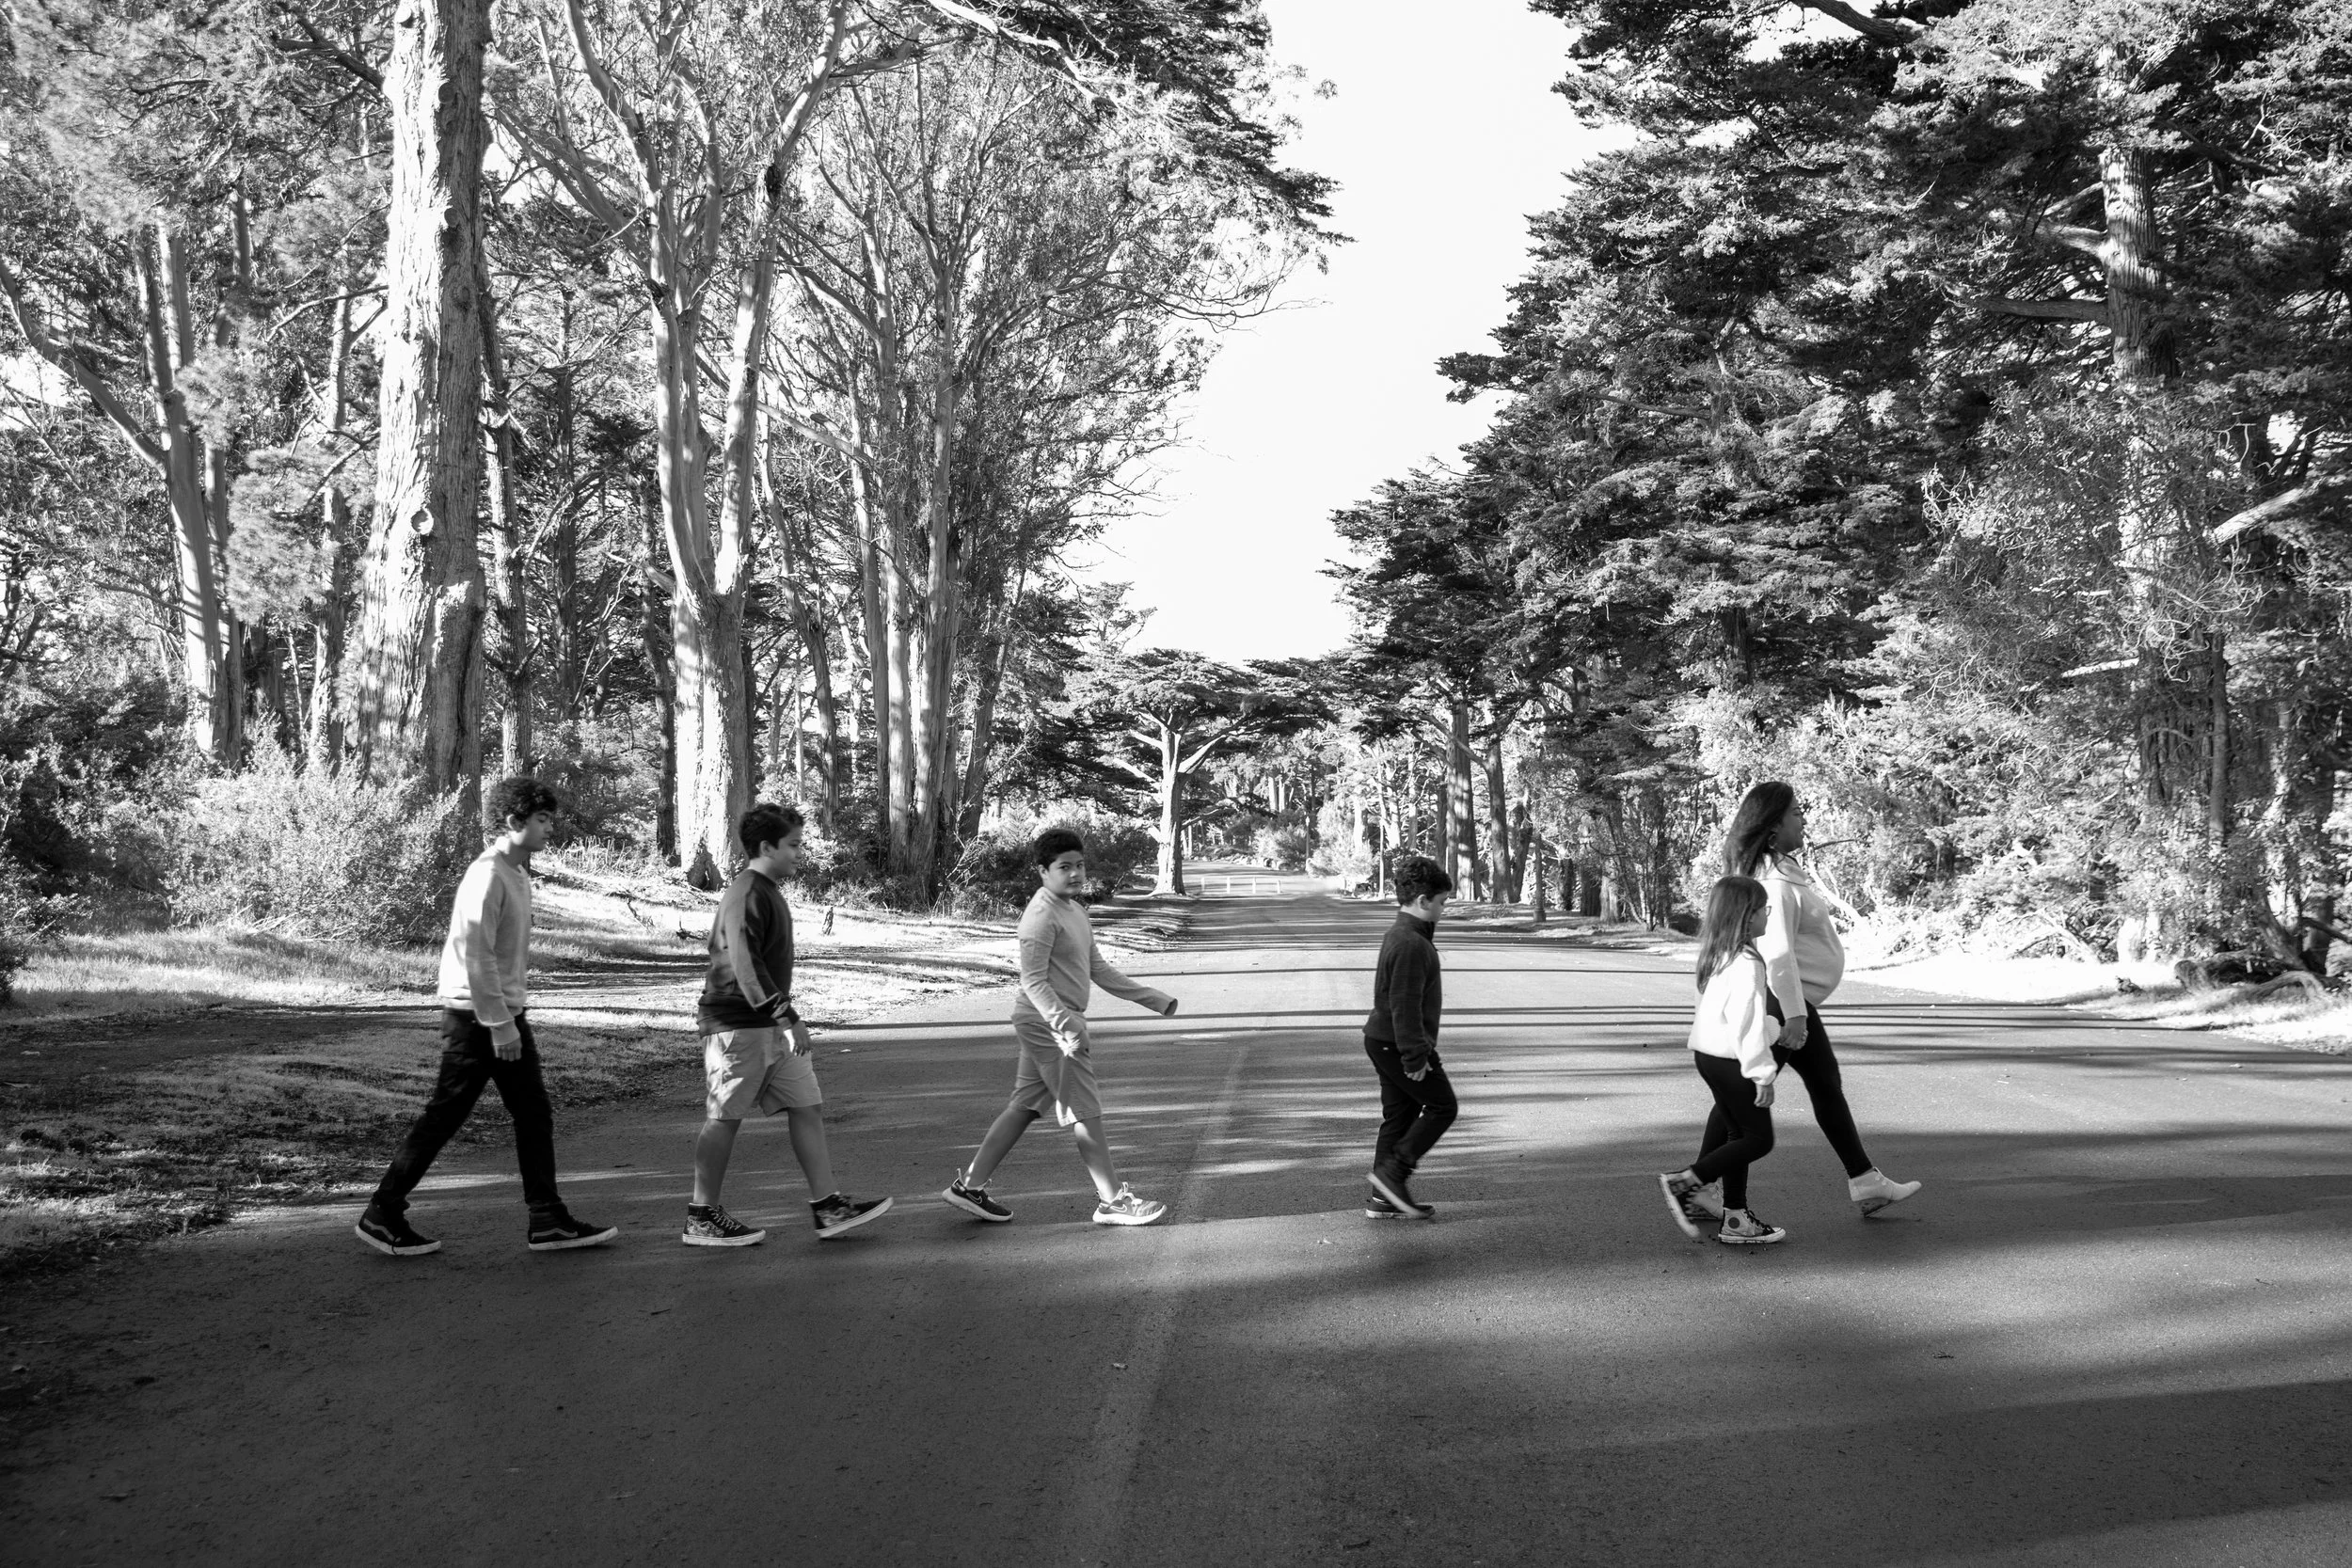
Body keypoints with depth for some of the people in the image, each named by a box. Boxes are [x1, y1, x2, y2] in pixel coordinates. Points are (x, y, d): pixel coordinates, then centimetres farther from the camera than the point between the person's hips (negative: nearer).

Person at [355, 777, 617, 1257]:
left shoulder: (517, 872, 13)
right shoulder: (488, 874, -17)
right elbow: (475, 954, -22)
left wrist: (510, 1016, 17)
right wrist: (499, 1023, -22)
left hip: (506, 1014, 10)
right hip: (478, 1017, -10)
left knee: (534, 1115, 9)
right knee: (443, 1117, 0)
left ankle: (548, 1221, 13)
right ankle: (383, 1215, 11)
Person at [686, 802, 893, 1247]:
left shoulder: (770, 892, 16)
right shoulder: (746, 894, -16)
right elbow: (744, 965, -25)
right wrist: (787, 1016, -26)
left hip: (771, 1026, 10)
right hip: (738, 1025, -10)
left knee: (807, 1107, 6)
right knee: (725, 1118, -1)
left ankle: (827, 1208, 9)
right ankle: (701, 1219, 10)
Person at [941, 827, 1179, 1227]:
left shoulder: (1076, 911, 14)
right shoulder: (1042, 915, -17)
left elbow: (1098, 969, 21)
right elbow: (1033, 981, -22)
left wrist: (1150, 998, 20)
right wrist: (1064, 1024, -33)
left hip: (1054, 1023, 10)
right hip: (1047, 1021, -10)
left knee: (1025, 1107, 13)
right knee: (1085, 1112, -3)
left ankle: (970, 1185, 19)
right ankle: (1113, 1201, 5)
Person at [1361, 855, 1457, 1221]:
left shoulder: (1399, 936, 14)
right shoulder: (1411, 945, -20)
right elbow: (1404, 1006, -24)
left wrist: (1424, 1048, 27)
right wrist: (1415, 1056, -22)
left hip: (1382, 1041, 10)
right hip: (1398, 1044, -10)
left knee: (1399, 1116, 12)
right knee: (1442, 1106, 0)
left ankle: (1384, 1198, 15)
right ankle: (1394, 1172, -2)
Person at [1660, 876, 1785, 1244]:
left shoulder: (1719, 955, 10)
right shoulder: (1746, 964, -20)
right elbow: (1748, 1021, -23)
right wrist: (1763, 1073, -20)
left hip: (1708, 1053, 10)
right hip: (1729, 1061, -10)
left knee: (1738, 1133, 15)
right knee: (1759, 1138, -1)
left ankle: (1735, 1218, 19)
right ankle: (1685, 1182, -3)